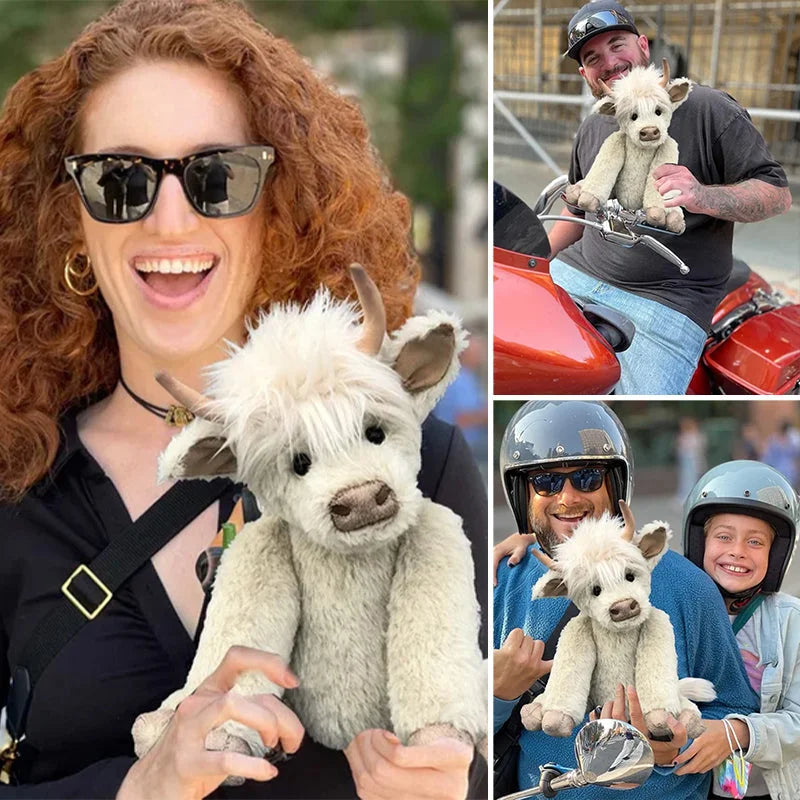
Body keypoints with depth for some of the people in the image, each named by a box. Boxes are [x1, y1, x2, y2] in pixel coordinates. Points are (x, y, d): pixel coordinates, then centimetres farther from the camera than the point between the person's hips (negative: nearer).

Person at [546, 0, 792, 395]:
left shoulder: (708, 110, -5)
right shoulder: (592, 128, 16)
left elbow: (778, 193, -7)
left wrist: (703, 197, -26)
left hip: (666, 302, -6)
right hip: (576, 275, 6)